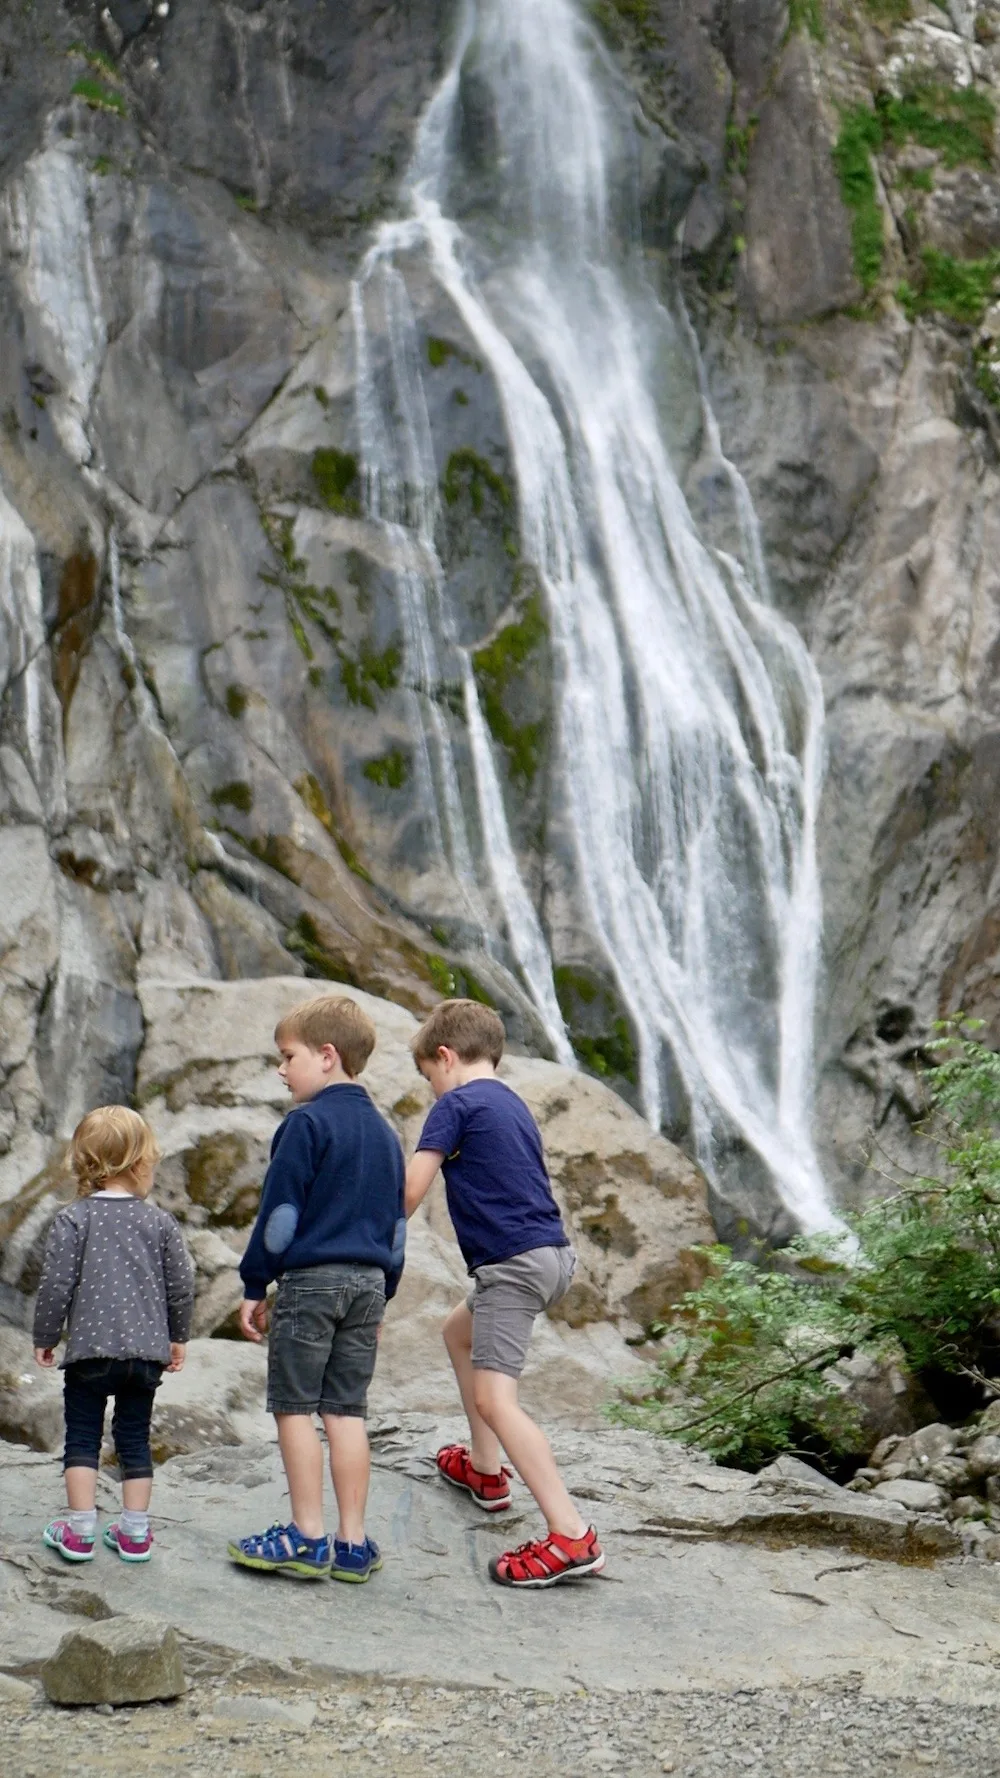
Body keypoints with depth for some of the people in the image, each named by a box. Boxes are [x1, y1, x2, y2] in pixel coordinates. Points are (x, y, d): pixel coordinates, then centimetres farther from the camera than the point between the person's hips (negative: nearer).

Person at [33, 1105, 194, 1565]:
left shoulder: (73, 1220, -8)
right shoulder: (159, 1222, 1)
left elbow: (56, 1284, -10)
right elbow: (181, 1285, 5)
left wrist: (45, 1338, 4)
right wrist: (178, 1337, 20)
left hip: (89, 1350, -3)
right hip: (147, 1350, 3)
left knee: (82, 1439, 8)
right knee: (135, 1440, 12)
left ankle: (80, 1531, 6)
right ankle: (135, 1532, 15)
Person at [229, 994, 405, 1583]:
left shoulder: (307, 1123, -10)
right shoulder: (384, 1132, 14)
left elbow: (281, 1211, -12)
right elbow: (396, 1224, 18)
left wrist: (255, 1285, -5)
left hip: (311, 1279, -7)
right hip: (367, 1281, 7)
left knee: (295, 1407, 1)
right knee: (347, 1411, 8)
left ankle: (307, 1539, 0)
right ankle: (353, 1543, 6)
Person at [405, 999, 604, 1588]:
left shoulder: (457, 1103, -6)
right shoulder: (513, 1105, 19)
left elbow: (410, 1192, -10)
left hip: (515, 1263, -10)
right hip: (553, 1252, 10)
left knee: (494, 1399, -15)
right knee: (460, 1331, 31)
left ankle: (572, 1536, -26)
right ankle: (486, 1470, 38)